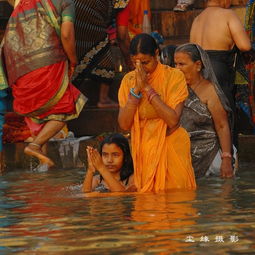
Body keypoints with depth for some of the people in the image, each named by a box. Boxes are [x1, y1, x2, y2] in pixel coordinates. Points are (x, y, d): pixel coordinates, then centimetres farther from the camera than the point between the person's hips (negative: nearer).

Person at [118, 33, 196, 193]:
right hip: (143, 151, 3)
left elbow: (173, 120, -20)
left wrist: (147, 88, -19)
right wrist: (136, 90, -15)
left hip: (171, 148, -3)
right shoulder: (128, 80, 2)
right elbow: (124, 124, -6)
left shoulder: (174, 76, -8)